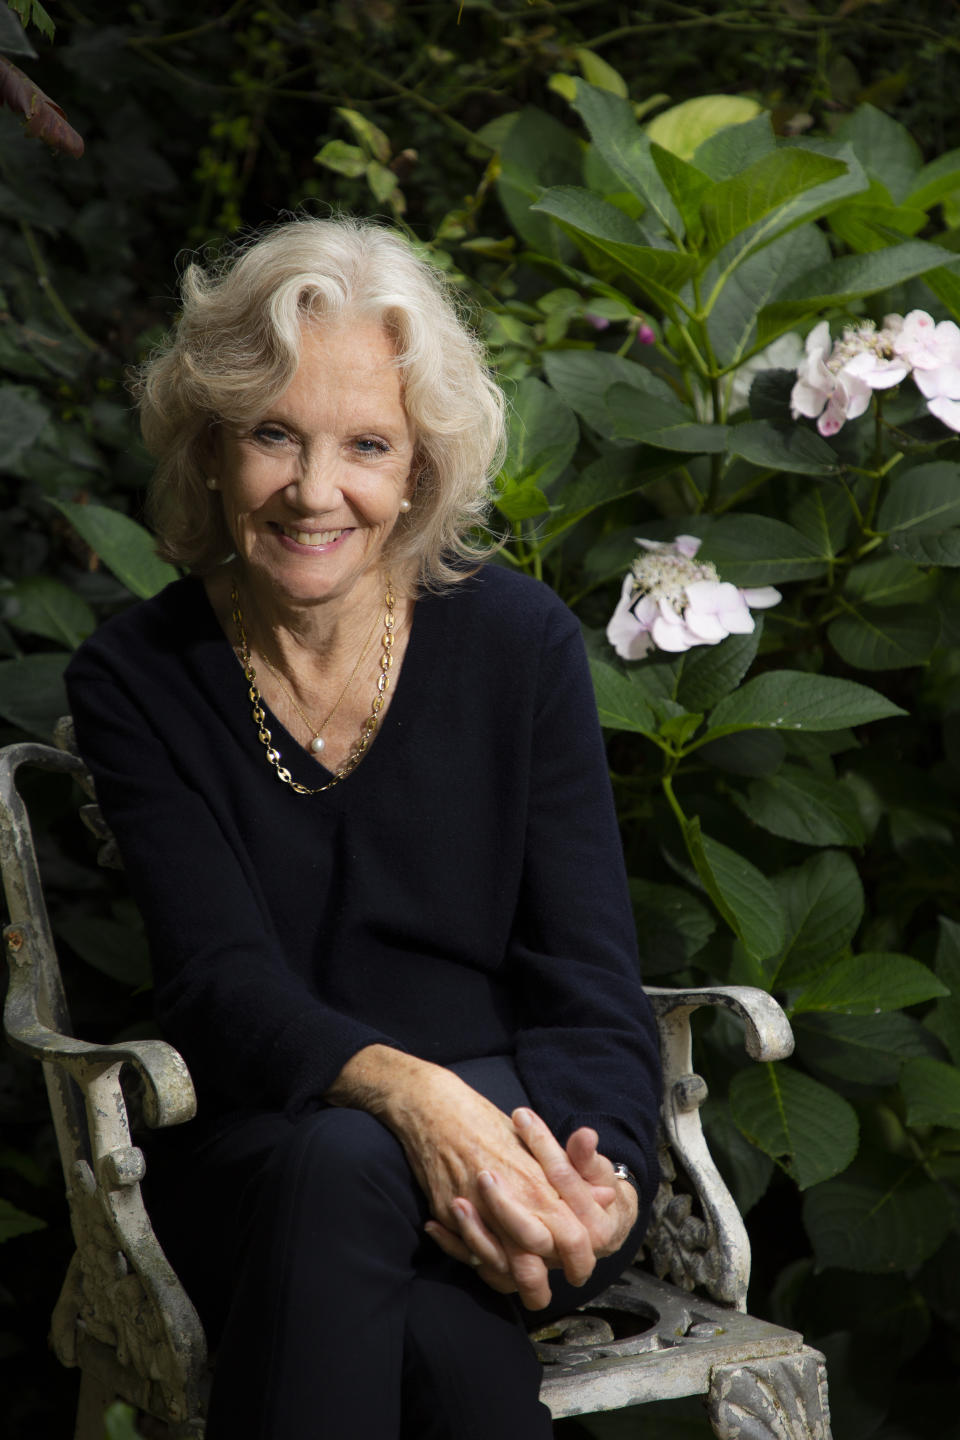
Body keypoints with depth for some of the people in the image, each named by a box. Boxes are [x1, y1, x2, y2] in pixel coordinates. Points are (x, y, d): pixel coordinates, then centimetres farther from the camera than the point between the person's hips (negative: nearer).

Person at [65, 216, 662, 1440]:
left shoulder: (520, 642, 1)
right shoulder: (135, 681, 1)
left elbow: (588, 981, -1)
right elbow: (221, 982, -10)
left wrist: (595, 1179, -23)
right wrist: (407, 1090, -32)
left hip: (513, 1125, 0)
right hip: (255, 1149, 0)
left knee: (347, 1174, -35)